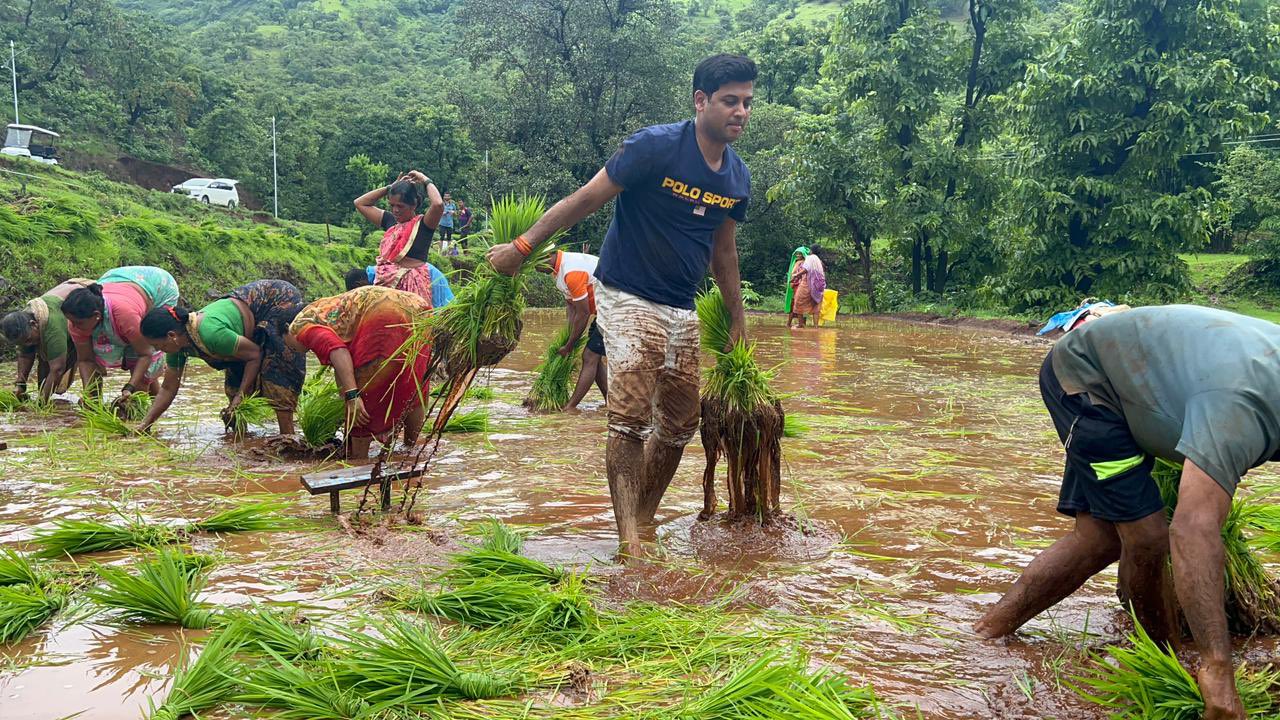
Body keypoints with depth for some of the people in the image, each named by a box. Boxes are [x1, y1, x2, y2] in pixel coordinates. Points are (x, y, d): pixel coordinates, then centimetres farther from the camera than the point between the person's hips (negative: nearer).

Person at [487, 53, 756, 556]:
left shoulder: (738, 177, 6)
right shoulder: (657, 146, -15)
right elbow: (586, 199, -12)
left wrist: (738, 319, 20)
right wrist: (523, 245, -13)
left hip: (682, 311, 7)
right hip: (628, 299, -7)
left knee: (680, 425, 9)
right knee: (631, 417, -18)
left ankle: (645, 518, 26)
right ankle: (629, 540, -17)